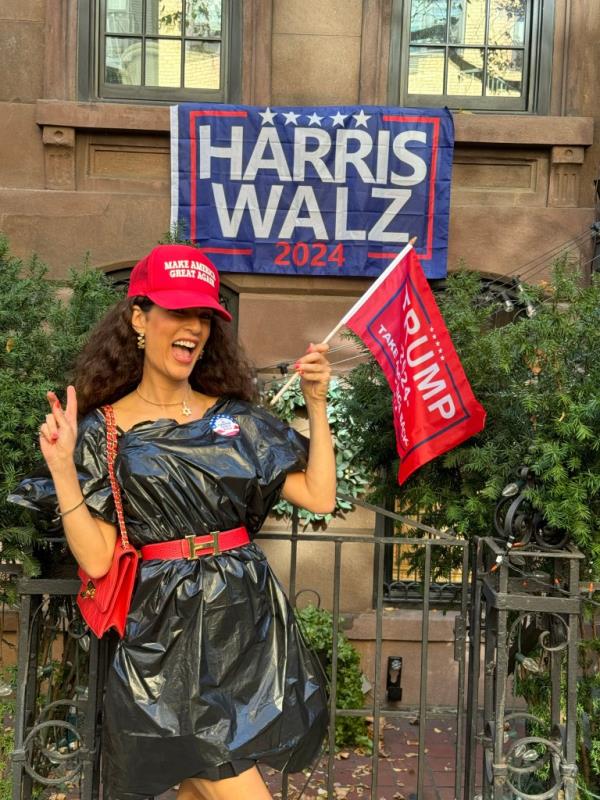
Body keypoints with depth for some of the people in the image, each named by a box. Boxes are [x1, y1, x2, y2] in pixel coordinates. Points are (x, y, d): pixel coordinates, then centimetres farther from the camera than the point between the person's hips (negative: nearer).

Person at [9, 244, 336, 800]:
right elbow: (96, 560, -8)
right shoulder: (103, 431, -2)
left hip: (250, 620, 4)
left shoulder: (237, 417, 5)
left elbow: (319, 497, -1)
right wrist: (62, 468, -17)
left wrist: (316, 405, -4)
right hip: (168, 635, -3)